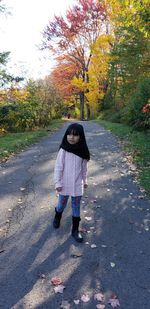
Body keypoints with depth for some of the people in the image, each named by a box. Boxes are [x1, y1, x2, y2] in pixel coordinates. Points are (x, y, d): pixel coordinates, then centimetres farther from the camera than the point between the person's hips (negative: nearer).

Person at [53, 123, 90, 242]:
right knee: (62, 204, 18)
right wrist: (57, 183, -11)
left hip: (77, 184, 2)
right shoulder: (63, 150, -15)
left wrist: (85, 181, 12)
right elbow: (58, 167, -11)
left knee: (76, 206, 12)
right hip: (65, 184, -2)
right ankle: (57, 217, 51)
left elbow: (84, 167, 5)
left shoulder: (82, 151, -6)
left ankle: (75, 230, 28)